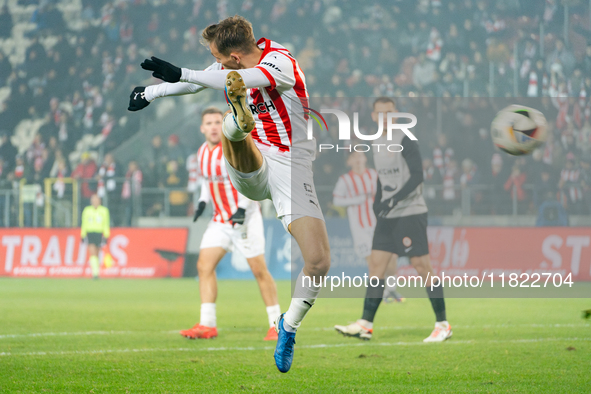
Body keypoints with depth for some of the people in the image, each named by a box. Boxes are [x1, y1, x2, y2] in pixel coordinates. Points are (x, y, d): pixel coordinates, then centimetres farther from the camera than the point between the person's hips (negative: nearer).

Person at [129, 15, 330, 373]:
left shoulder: (281, 62, -14)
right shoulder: (233, 68, 8)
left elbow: (241, 80, -32)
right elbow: (194, 82, 28)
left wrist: (181, 74, -33)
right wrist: (149, 93, 39)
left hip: (291, 166, -4)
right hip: (251, 168, 4)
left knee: (319, 260, -16)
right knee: (231, 128, -31)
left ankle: (289, 325, 7)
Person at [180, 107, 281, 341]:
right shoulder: (203, 152, 6)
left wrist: (242, 207, -28)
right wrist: (203, 201, 8)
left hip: (246, 217, -7)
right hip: (220, 220, 7)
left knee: (259, 270, -5)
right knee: (204, 266, -4)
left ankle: (277, 324, 5)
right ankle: (207, 325, -3)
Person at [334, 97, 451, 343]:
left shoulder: (405, 141, -11)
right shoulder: (378, 143, 13)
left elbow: (417, 176, -18)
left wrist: (394, 199, -25)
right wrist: (378, 202, 13)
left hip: (411, 212, -8)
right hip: (387, 215, 8)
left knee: (421, 267, -8)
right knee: (376, 265, 1)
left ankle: (442, 325, -2)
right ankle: (365, 324, 1)